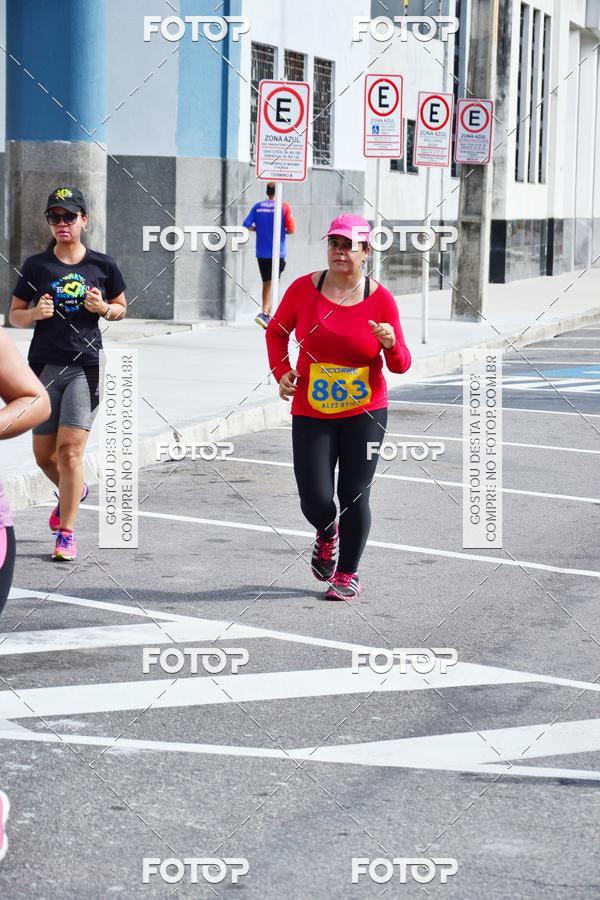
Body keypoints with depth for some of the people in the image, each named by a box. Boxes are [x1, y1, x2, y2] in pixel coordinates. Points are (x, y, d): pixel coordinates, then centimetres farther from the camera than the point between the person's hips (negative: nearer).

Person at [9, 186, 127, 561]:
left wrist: (103, 308, -8)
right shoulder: (36, 266, 2)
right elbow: (14, 316, 7)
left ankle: (66, 533, -2)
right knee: (43, 454, 11)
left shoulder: (102, 264, 1)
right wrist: (34, 313, -14)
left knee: (70, 450, -11)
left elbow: (121, 308, 13)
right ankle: (74, 491, 43)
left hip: (85, 365, -2)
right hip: (44, 365, 2)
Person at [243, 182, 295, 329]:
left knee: (266, 283, 15)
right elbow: (291, 229, -10)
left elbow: (246, 225, -2)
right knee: (271, 283, -3)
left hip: (261, 252, 4)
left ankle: (268, 315, 21)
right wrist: (281, 231, 10)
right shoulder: (284, 207, -5)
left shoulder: (258, 207, 3)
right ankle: (264, 313, -19)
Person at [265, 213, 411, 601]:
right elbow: (276, 331, 13)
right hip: (311, 413, 1)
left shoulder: (381, 299, -6)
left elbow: (401, 365, -1)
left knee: (354, 497, -2)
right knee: (315, 500, -4)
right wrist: (282, 372, -1)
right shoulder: (304, 289, -5)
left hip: (365, 413, -1)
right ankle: (326, 534, 33)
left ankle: (348, 574, 19)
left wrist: (391, 344, -23)